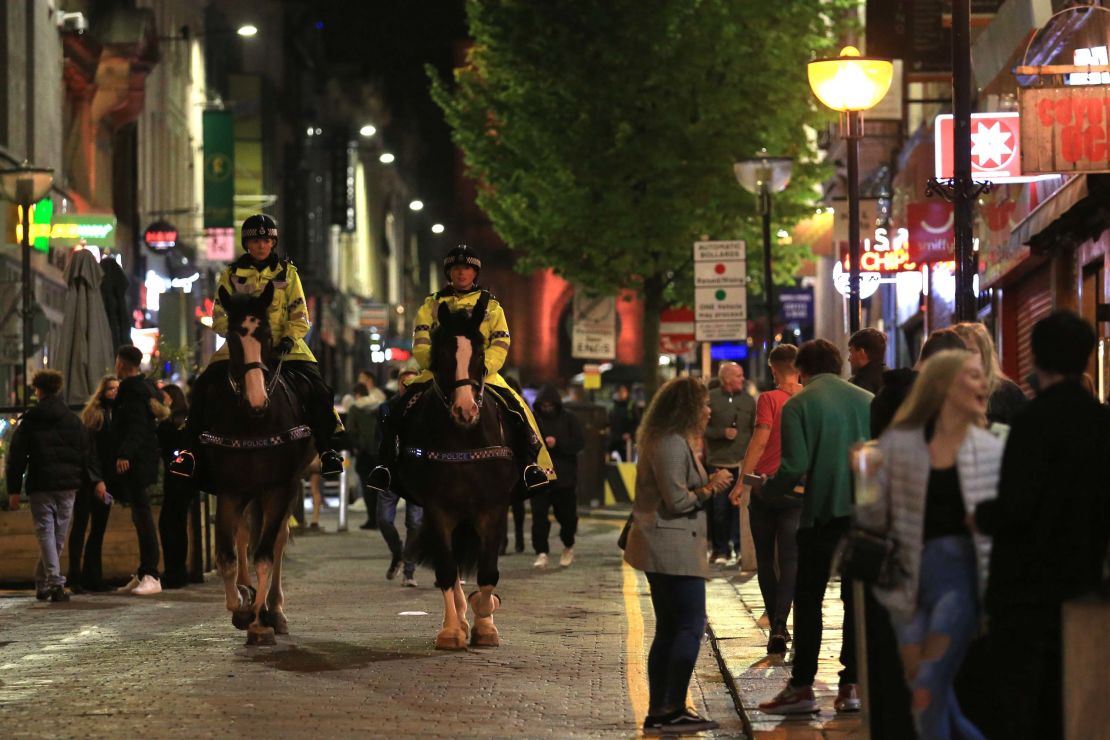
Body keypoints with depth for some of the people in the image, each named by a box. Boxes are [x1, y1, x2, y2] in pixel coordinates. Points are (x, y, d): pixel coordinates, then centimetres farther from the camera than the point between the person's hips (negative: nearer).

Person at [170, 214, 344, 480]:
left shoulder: (287, 273, 8)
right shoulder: (231, 275, 8)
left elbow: (299, 315, 5)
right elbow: (219, 315, 6)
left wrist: (289, 339, -14)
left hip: (283, 345, 0)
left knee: (316, 389, -19)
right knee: (205, 386, -19)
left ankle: (327, 450, -4)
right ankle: (190, 450, -11)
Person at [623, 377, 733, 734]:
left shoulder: (669, 440, 18)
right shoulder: (672, 444, -16)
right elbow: (677, 501, -19)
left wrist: (708, 485, 10)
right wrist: (710, 489, -6)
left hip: (662, 550, 11)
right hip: (673, 548, -11)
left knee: (668, 630, 12)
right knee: (691, 627, -10)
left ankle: (659, 712, 14)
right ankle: (673, 711, -11)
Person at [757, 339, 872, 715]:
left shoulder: (799, 405, -6)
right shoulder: (868, 401, 5)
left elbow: (794, 467, -12)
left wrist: (766, 487, 6)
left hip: (822, 514, -3)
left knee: (808, 600, 6)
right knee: (857, 599, 8)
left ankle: (802, 687, 5)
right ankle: (852, 685, 7)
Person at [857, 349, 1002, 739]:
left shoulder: (991, 449, 2)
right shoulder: (898, 443, 1)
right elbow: (874, 520, 2)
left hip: (960, 574, -2)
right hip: (911, 576, 2)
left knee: (928, 695, -11)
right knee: (925, 695, 7)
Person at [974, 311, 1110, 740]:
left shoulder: (1036, 419, -18)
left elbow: (1016, 507, -22)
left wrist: (981, 517, -3)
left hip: (1027, 582, -7)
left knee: (1015, 699, -3)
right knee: (1056, 699, 14)